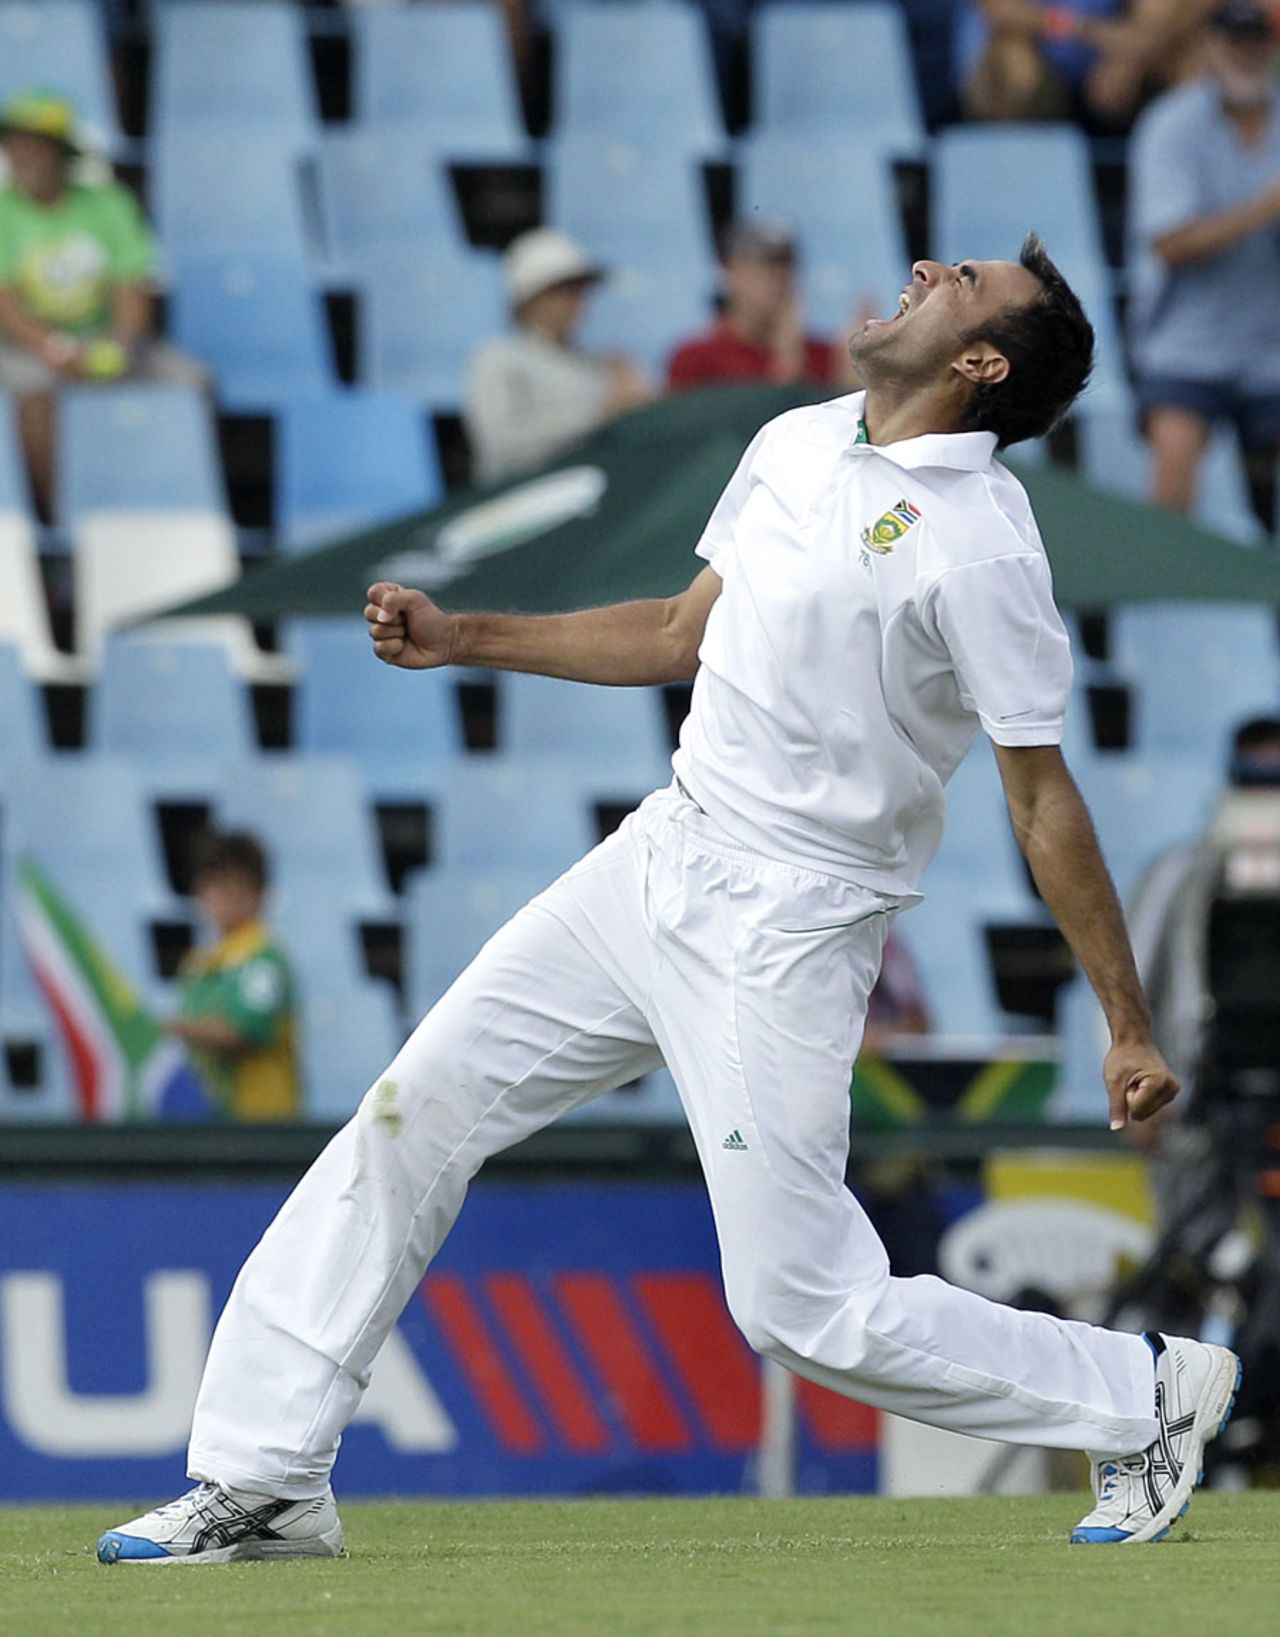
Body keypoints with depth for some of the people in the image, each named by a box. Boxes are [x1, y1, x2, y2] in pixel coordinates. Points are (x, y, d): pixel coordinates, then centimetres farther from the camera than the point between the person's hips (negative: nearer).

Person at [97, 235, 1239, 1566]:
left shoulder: (979, 544, -17)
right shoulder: (799, 444, 8)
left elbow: (1044, 799, -14)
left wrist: (1128, 1029, -16)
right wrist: (462, 639, 17)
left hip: (783, 933, -8)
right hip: (660, 861, 8)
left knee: (804, 1308, -9)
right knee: (412, 1114, 4)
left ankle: (1141, 1397, 11)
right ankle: (264, 1480, 10)